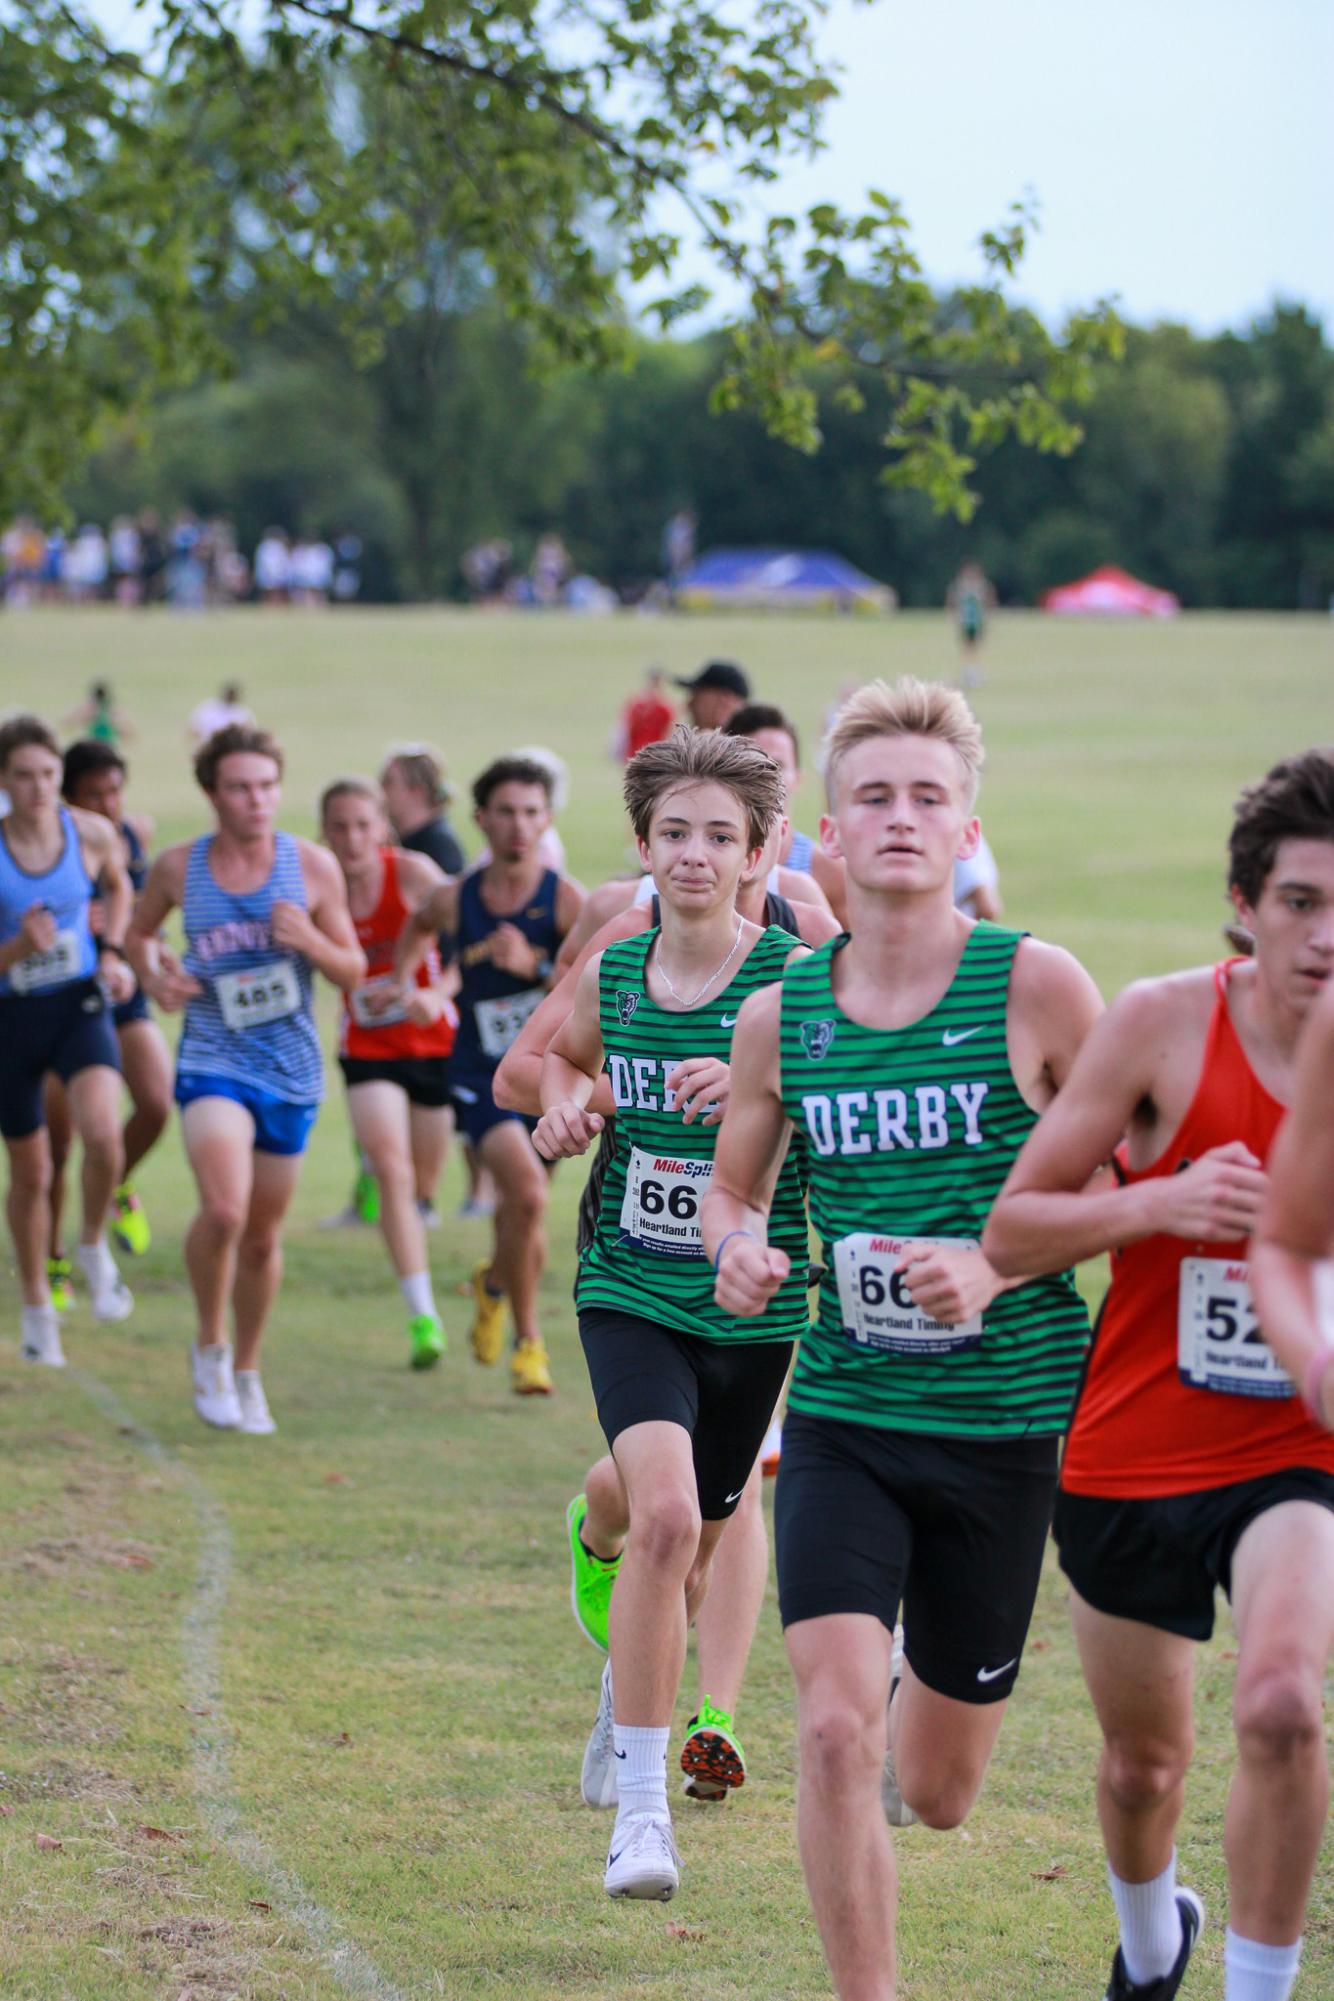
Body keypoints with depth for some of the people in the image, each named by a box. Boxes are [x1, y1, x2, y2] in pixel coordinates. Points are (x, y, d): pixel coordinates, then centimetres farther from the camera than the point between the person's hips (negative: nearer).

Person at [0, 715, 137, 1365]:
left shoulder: (91, 833, -7)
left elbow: (118, 886, 18)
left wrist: (112, 952, 5)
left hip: (81, 1006, 1)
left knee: (102, 1131, -27)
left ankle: (94, 1248, 2)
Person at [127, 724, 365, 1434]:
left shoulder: (314, 867, -4)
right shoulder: (177, 868, -3)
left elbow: (353, 970, 3)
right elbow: (138, 931, 16)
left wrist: (310, 941, -18)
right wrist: (152, 973, -5)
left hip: (292, 1073, 2)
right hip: (213, 1062, -2)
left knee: (263, 1236, 12)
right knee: (223, 1210, -24)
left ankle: (246, 1372, 34)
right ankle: (208, 1345, 1)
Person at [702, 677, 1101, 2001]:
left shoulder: (1037, 988, -7)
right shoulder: (781, 1015, 1)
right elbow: (731, 1185, 17)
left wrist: (990, 1265, -18)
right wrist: (738, 1248, -7)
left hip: (1007, 1420, -1)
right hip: (842, 1411, 1)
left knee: (936, 1794, 11)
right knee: (833, 1734, -17)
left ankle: (914, 1676, 48)